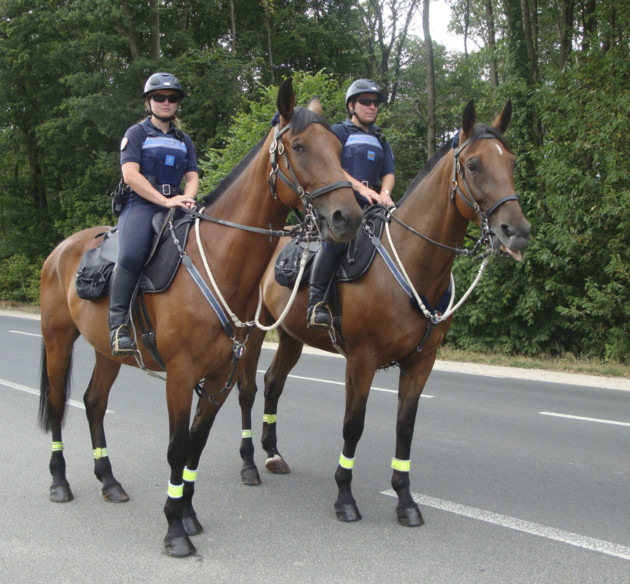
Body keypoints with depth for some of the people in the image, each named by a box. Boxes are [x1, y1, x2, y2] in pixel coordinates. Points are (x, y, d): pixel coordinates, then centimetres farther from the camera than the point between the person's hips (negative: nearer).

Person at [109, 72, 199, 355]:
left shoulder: (184, 140, 23)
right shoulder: (136, 133, 8)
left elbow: (192, 177, 17)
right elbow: (130, 174, -6)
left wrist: (186, 198, -8)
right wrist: (164, 200, -16)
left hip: (176, 205, 5)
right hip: (141, 205, -5)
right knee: (132, 254, -33)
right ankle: (117, 324, -27)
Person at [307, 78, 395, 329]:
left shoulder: (380, 139, 25)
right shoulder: (339, 132, 8)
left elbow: (389, 173, 15)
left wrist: (384, 193, -9)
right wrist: (361, 187, -19)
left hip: (371, 205, 6)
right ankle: (316, 300, -30)